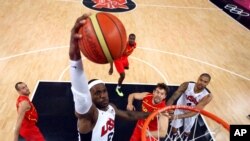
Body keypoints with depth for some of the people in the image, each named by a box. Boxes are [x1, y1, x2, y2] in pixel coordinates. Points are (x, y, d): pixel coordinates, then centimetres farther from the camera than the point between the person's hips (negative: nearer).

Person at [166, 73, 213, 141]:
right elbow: (173, 97, -34)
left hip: (192, 113, 0)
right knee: (175, 125, 16)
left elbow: (195, 111, -38)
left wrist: (178, 116, -48)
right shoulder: (186, 85, -34)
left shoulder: (207, 96, -35)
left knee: (187, 130, 19)